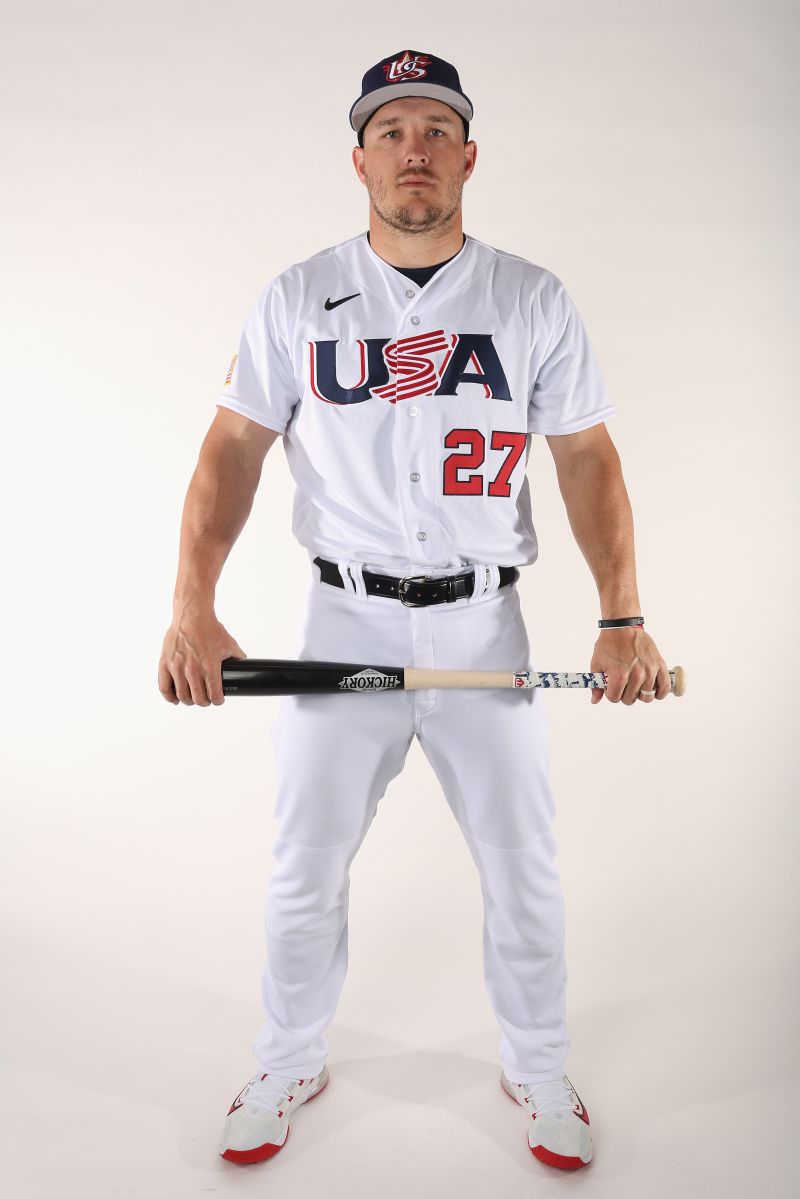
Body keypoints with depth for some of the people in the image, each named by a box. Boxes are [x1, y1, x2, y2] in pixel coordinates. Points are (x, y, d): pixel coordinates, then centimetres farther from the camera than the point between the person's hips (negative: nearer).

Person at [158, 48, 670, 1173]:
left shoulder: (535, 300, 3)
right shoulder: (295, 300, 2)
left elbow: (588, 458, 1)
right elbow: (233, 450, 0)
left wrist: (623, 617, -10)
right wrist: (192, 610, -12)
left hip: (484, 626, 0)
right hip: (346, 623, 0)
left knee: (525, 872, 10)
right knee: (305, 870, 11)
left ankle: (538, 1071, 37)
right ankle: (290, 1065, 38)